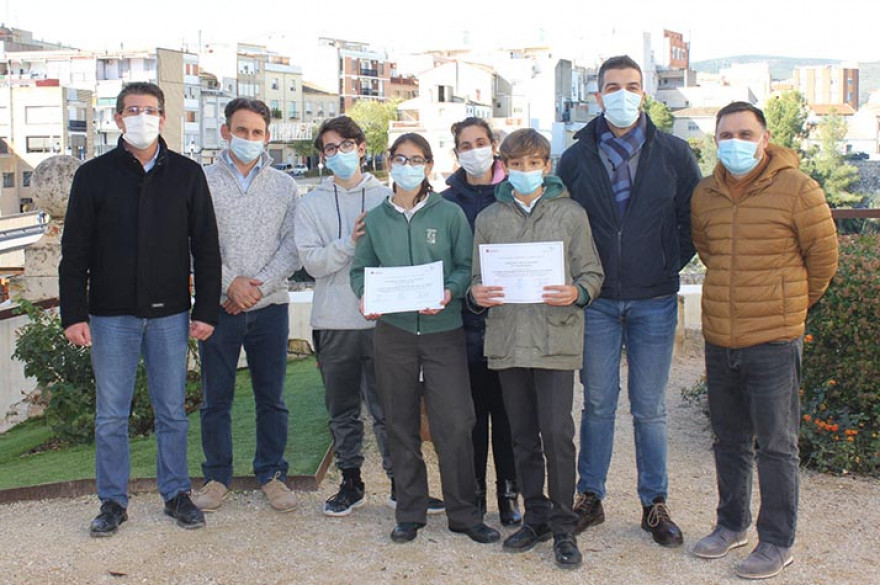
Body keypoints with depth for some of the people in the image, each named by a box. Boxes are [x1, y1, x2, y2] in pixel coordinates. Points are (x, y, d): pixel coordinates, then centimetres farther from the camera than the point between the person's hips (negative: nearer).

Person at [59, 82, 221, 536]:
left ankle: (176, 494, 22)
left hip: (169, 313, 1)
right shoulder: (93, 175, 2)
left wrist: (206, 310, 0)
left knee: (172, 412, 8)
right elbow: (74, 252, 2)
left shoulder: (187, 174, 4)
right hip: (111, 315, 0)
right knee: (111, 415, 6)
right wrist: (73, 314, -5)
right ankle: (113, 501, 19)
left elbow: (206, 248, 6)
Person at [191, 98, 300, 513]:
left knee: (272, 398, 8)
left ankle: (271, 474, 21)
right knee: (215, 398, 6)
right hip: (218, 306, -1)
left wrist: (259, 285, -11)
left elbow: (293, 245, 1)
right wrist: (229, 282, -14)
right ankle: (217, 476, 19)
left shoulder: (284, 186, 8)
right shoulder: (203, 182, 3)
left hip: (270, 307, 1)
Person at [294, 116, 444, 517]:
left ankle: (401, 484, 15)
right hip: (334, 322, 2)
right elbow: (311, 260, -4)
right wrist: (349, 242, -16)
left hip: (382, 318, -1)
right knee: (342, 409, 11)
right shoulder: (313, 204, 7)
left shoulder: (386, 197, 5)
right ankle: (351, 482, 23)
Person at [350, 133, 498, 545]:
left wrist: (449, 293, -16)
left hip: (443, 330, -2)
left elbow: (466, 266, 2)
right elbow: (360, 269, 14)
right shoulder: (375, 219, 10)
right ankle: (410, 512, 19)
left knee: (454, 424, -6)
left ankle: (464, 514, 8)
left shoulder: (449, 214, 3)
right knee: (401, 425, 7)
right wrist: (364, 296, -6)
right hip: (393, 330, 2)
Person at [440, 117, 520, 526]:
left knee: (507, 409, 3)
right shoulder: (448, 201, 6)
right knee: (473, 411, 5)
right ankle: (473, 496, 16)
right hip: (467, 320, 0)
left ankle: (509, 493, 14)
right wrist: (466, 292, -7)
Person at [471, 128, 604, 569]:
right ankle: (536, 517, 26)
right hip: (507, 340, 3)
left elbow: (593, 273, 5)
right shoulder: (488, 219, 10)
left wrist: (577, 293, -15)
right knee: (523, 437, 12)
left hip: (556, 339, -3)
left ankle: (563, 526, 8)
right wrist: (477, 294, -7)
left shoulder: (571, 214, 4)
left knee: (557, 434, -5)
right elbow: (478, 278, 14)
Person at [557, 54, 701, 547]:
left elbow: (694, 218, 7)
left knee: (650, 408, 6)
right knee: (598, 403, 8)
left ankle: (655, 505, 18)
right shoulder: (576, 158, 3)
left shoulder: (674, 154, 1)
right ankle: (590, 498, 20)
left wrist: (672, 264, 1)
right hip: (597, 301, 1)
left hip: (654, 301, 0)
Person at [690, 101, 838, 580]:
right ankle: (731, 524, 32)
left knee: (775, 445, 2)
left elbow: (823, 256, 1)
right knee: (729, 440, 17)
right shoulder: (704, 194, 6)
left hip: (774, 340, -5)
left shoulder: (796, 189, -10)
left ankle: (777, 543, 14)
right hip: (718, 338, 5)